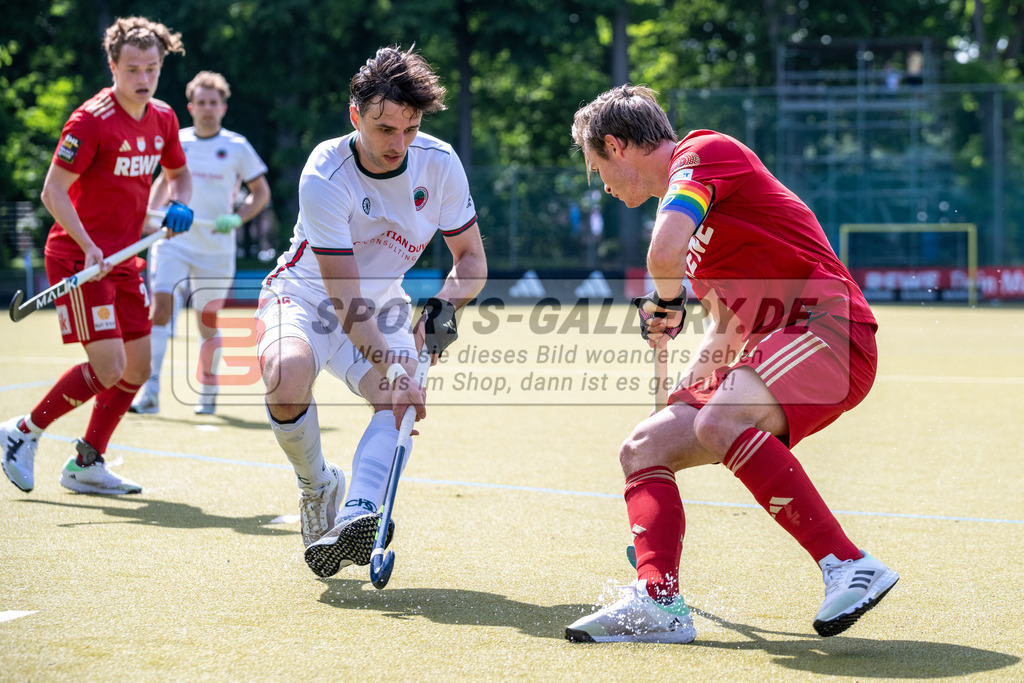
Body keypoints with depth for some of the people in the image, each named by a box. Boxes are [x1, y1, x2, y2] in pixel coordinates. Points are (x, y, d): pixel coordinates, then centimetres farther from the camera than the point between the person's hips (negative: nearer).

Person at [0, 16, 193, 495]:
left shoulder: (162, 119, 6)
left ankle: (86, 464, 19)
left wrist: (179, 205, 1)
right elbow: (53, 191, -17)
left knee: (137, 369, 6)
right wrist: (89, 247, -27)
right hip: (77, 257, -8)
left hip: (124, 259, 8)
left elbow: (178, 173, 24)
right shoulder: (91, 120, -16)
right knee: (109, 367, -16)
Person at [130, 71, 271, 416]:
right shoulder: (175, 141, 7)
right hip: (173, 241, 1)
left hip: (215, 248, -1)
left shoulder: (237, 147, -1)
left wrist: (237, 219, -9)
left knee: (208, 322, 7)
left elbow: (261, 192, 7)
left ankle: (208, 392, 27)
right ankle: (149, 393, -21)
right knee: (161, 305, -18)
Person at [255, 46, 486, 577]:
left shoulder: (439, 163, -14)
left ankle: (355, 516, -45)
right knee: (288, 374, -35)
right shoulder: (323, 178, -27)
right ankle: (317, 486, -7)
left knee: (403, 401, -28)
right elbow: (345, 299, -30)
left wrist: (444, 309, -23)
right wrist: (389, 367, -40)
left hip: (383, 304, 3)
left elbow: (470, 258, -2)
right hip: (304, 295, -3)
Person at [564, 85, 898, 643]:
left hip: (828, 325, -10)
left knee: (720, 421, -34)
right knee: (643, 449, 2)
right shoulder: (686, 205, 24)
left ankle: (849, 566, -31)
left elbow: (665, 254, -24)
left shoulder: (702, 152, -5)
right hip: (773, 346, 10)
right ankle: (657, 600, -12)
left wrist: (664, 302, -4)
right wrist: (696, 374, 17)